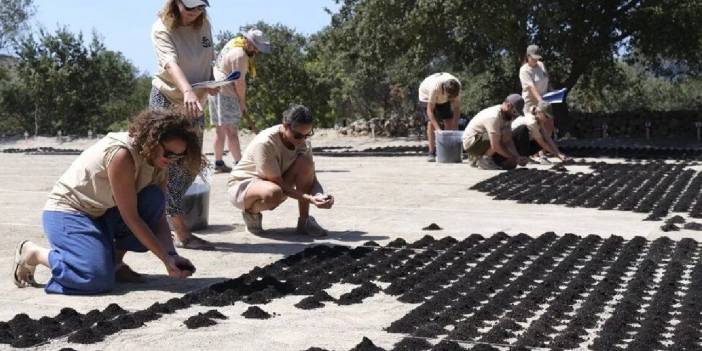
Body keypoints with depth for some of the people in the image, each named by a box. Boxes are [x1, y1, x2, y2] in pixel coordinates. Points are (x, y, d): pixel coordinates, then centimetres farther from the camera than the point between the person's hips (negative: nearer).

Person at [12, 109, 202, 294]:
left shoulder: (156, 160, -5)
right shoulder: (121, 154, -29)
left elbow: (158, 216, -6)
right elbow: (131, 217, -26)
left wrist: (172, 254, -22)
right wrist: (166, 259, -26)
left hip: (102, 214, 8)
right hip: (66, 212, -7)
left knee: (154, 198, -17)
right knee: (98, 279, -26)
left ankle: (115, 261, 0)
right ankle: (33, 253, -1)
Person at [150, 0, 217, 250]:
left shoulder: (204, 25, 2)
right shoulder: (162, 28, -17)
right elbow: (171, 64, -34)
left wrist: (211, 82, -8)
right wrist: (188, 91, -51)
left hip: (195, 104, 7)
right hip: (166, 101, -7)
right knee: (172, 166, -10)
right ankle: (182, 234, -10)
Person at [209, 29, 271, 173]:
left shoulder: (233, 42, 13)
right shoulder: (240, 55, -17)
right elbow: (239, 82, -17)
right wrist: (243, 103, -5)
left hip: (215, 89, 10)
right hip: (225, 92, -10)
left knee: (220, 129, 12)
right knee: (231, 129, -11)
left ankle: (218, 163, 16)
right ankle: (239, 163, -12)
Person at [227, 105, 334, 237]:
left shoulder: (304, 143, -11)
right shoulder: (265, 143, -30)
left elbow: (312, 180, -9)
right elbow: (278, 184, -28)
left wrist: (320, 195, -32)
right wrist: (310, 199, -37)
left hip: (273, 184, 6)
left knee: (305, 163, -21)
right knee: (273, 193, -42)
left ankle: (304, 222, -11)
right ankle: (251, 213, -5)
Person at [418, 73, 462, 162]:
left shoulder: (457, 86, -31)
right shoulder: (435, 87, -44)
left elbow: (456, 108, -22)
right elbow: (430, 110, -38)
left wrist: (455, 128, -29)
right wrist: (438, 129, -46)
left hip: (443, 99, 4)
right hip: (426, 96, -4)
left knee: (449, 121, -9)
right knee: (431, 123, -19)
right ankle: (431, 153, -14)